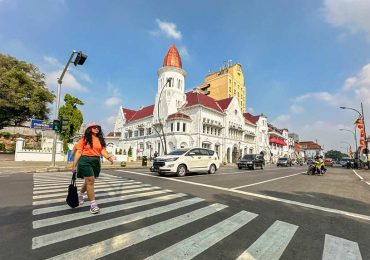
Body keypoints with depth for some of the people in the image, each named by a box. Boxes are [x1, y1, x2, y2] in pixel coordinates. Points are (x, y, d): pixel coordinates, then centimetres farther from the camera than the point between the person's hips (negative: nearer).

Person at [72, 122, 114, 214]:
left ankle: (80, 194, 48)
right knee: (90, 181, -9)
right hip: (85, 161, -4)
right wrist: (74, 164, -6)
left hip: (96, 162, 5)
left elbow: (103, 151, 0)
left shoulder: (100, 139, 9)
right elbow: (79, 152, -3)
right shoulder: (84, 139, 0)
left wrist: (109, 157, -19)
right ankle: (93, 204, -1)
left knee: (89, 181, 18)